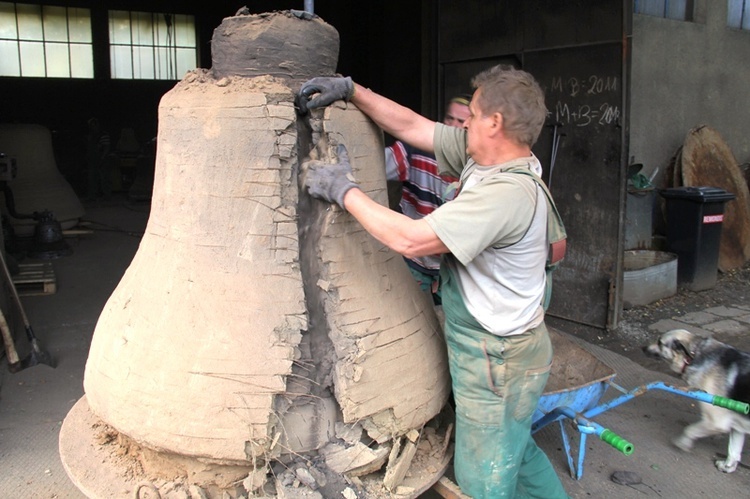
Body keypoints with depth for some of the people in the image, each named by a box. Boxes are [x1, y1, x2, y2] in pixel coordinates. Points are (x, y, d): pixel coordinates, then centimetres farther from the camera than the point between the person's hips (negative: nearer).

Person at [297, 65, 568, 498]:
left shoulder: (509, 192, -29)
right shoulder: (484, 157, 0)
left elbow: (411, 240, -31)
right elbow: (411, 126, 5)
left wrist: (344, 190, -20)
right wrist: (350, 89, 2)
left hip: (498, 363, -9)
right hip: (505, 349, 9)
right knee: (515, 451, 28)